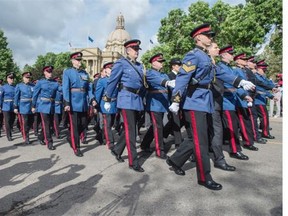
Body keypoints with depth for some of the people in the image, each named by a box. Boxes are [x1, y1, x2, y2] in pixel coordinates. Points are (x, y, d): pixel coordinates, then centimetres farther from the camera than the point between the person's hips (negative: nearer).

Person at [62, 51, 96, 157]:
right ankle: (76, 148, 12)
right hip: (74, 102, -5)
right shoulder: (67, 72, 0)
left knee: (84, 124, 11)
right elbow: (65, 88, -9)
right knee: (74, 126, 1)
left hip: (84, 103, 5)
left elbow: (88, 88, 12)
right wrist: (66, 103, -18)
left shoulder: (85, 73, 14)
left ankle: (71, 137, 34)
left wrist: (92, 99, -2)